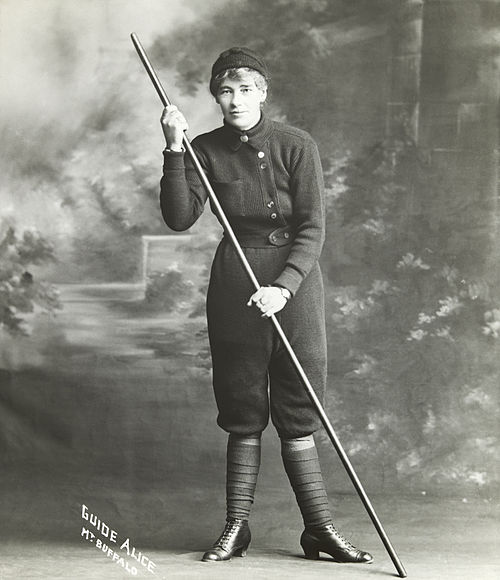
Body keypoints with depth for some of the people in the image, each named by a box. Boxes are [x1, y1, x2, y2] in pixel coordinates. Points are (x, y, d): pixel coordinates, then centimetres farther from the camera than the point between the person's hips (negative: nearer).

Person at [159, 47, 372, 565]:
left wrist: (283, 287, -21)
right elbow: (179, 218, -10)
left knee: (297, 413, 1)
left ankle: (319, 529, 8)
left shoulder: (296, 146, -5)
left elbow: (312, 229, -9)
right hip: (234, 283, 2)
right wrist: (174, 150, -18)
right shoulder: (206, 150, 2)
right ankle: (236, 528, 12)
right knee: (242, 411, 5)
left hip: (294, 276, -2)